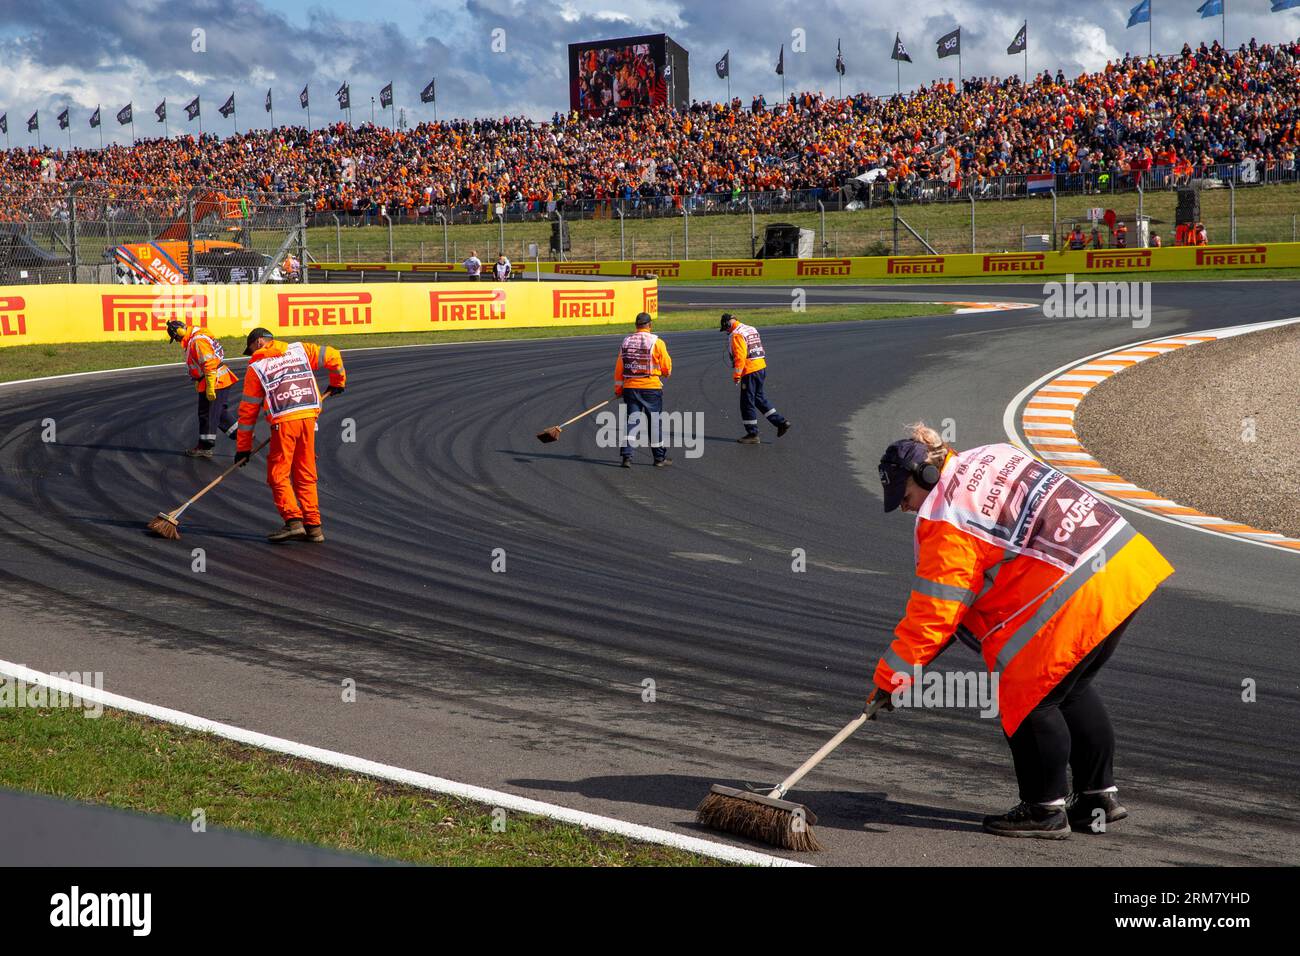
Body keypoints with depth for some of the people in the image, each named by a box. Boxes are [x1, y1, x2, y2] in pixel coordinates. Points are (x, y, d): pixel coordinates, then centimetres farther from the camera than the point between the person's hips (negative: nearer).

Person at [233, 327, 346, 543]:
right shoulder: (300, 350, 16)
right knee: (305, 475, 12)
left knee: (278, 475, 2)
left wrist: (244, 447, 13)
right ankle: (313, 527, 10)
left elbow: (248, 410, 9)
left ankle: (293, 521, -11)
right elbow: (332, 356, 13)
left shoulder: (256, 367, 8)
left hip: (284, 421, -4)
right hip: (309, 418, 4)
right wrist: (337, 383, 31)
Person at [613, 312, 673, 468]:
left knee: (631, 420, 6)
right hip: (651, 388, -3)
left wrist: (618, 388, 16)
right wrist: (665, 373, 21)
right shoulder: (656, 342, -8)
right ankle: (659, 458, 16)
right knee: (654, 422, 8)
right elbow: (666, 367, -3)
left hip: (630, 387, 3)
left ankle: (626, 455, -5)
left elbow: (619, 367, 7)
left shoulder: (626, 342, 4)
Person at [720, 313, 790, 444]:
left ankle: (752, 434, 5)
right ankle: (781, 422, 18)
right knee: (759, 397, 21)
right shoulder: (752, 329, 15)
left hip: (749, 371, -9)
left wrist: (736, 375, -17)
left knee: (747, 402, 0)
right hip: (761, 368, 9)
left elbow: (740, 356, -21)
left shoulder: (737, 335, -14)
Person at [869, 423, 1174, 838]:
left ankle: (1044, 810, 15)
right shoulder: (993, 456, 16)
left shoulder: (945, 518, -11)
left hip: (1078, 593, -10)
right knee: (1070, 689, 23)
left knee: (1028, 698, 4)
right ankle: (1099, 795, 31)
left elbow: (934, 609, -12)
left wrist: (892, 676, -5)